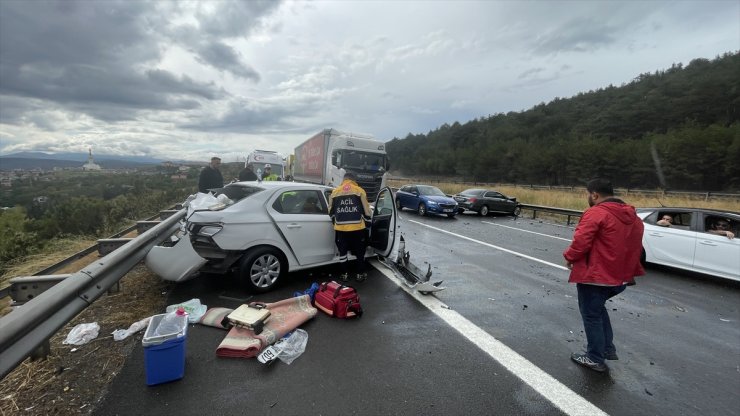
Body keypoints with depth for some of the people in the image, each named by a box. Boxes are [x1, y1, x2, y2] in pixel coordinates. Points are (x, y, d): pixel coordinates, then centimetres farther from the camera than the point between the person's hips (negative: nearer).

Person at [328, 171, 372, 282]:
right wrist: (367, 220, 18)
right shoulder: (360, 191, 1)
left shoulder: (335, 191, 8)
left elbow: (331, 211, 14)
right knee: (360, 252, 14)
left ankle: (344, 274, 25)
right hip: (357, 227, -1)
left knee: (342, 252, 16)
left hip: (340, 228, 2)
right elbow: (366, 211, 0)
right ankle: (360, 274, 24)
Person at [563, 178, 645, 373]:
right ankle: (608, 349, 32)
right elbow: (635, 247, 16)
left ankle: (595, 359, 19)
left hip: (594, 276, -9)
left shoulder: (596, 213, -18)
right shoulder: (633, 216, 10)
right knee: (598, 309, 28)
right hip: (619, 276, 9)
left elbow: (580, 242, -24)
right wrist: (628, 271, 24)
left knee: (591, 315, 7)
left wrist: (569, 257, -5)